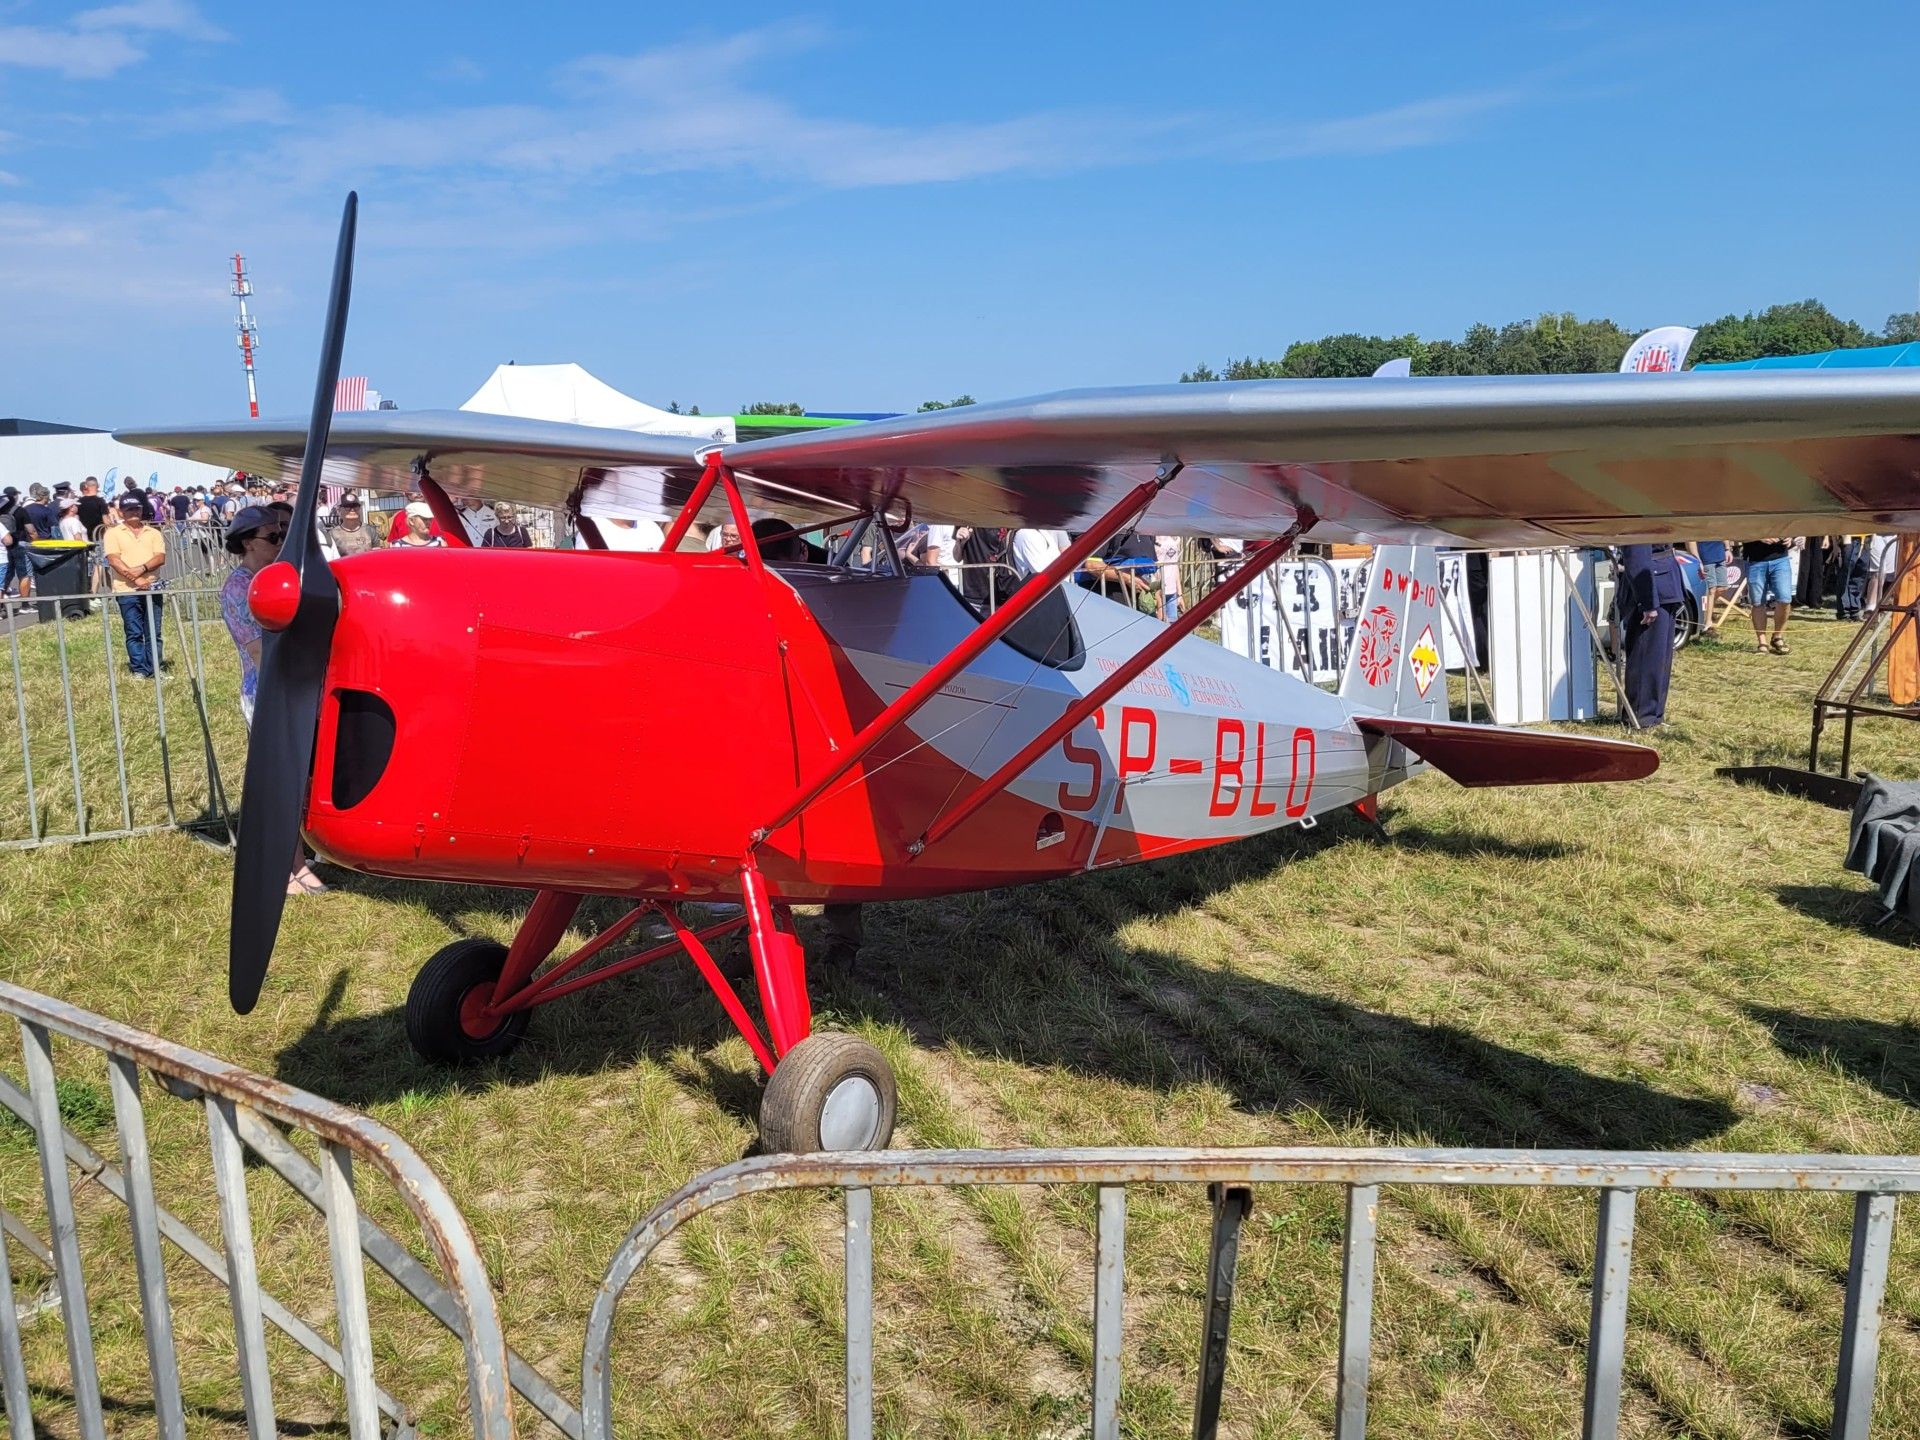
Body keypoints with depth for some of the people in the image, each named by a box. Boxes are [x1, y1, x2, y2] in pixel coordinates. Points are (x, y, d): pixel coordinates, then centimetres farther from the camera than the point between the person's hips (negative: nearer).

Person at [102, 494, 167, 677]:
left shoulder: (153, 533, 13)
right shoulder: (113, 533, 6)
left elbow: (161, 557, 0)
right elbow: (113, 559, -6)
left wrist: (142, 569, -17)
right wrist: (135, 578, -16)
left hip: (152, 588, 2)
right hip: (127, 591, -2)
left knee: (154, 633, 3)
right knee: (134, 633, 0)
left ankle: (154, 669, 9)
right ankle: (139, 671, 4)